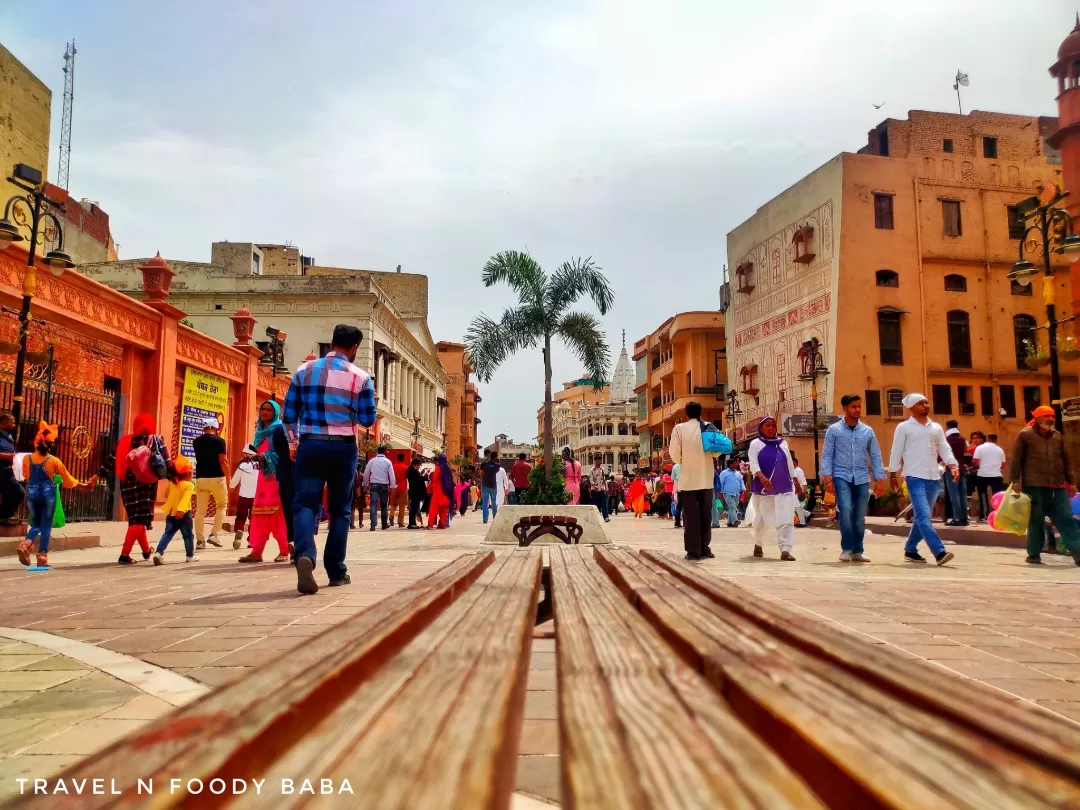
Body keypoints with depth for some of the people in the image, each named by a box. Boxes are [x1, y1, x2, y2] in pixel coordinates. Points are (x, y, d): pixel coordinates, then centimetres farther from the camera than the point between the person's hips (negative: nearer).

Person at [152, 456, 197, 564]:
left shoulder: (171, 483, 7)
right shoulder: (189, 485, -12)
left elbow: (166, 495, 21)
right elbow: (185, 499, -25)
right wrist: (181, 510, -34)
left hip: (171, 514, 5)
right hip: (184, 515, -5)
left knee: (167, 534, 4)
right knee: (188, 535, 9)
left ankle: (158, 553, -13)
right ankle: (190, 556, 18)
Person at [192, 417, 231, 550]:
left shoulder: (196, 442, 8)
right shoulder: (219, 441, -7)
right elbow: (223, 461, -11)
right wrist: (229, 477, -2)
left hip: (200, 478, 4)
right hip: (217, 478, -4)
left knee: (200, 510, 6)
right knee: (221, 506, 14)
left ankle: (200, 540, 5)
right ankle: (214, 535, 2)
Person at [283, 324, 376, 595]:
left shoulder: (304, 370, 5)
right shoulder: (360, 377, 0)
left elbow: (288, 415, 6)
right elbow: (367, 420, 2)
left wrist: (294, 441, 22)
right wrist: (374, 403, 22)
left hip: (310, 445, 1)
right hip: (343, 448, 0)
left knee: (304, 504, -2)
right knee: (340, 510, 10)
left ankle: (305, 556, -28)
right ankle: (336, 570, 14)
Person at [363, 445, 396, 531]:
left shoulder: (371, 461, 3)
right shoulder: (387, 461, -2)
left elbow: (366, 474, 6)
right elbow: (391, 475, -5)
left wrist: (366, 485, 17)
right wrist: (393, 486, -2)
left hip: (374, 485, 1)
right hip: (384, 485, -1)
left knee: (374, 505, -2)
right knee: (384, 505, 13)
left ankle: (373, 525, -13)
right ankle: (384, 525, 20)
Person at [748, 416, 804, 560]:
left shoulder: (782, 443, 11)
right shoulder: (755, 444, -1)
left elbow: (789, 464, 17)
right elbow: (753, 463, -14)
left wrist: (796, 482, 16)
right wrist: (762, 477, -31)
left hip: (784, 488, 3)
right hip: (763, 488, -2)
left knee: (786, 519, -11)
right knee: (762, 519, 9)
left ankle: (785, 550, -15)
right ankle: (757, 544, 34)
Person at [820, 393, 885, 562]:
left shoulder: (867, 431, 9)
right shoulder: (834, 430, 1)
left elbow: (875, 456, 11)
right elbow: (826, 455, -1)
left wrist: (879, 478, 3)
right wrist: (827, 478, -10)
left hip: (862, 479, 3)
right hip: (842, 477, -3)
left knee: (860, 517, 6)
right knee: (845, 510, -20)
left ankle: (857, 551, 17)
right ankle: (846, 549, -7)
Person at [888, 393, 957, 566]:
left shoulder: (936, 427, 14)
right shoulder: (904, 427, 0)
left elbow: (945, 449, 11)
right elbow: (896, 452, 0)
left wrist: (953, 466, -6)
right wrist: (893, 475, -1)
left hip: (933, 478, 6)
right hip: (915, 477, -5)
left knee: (922, 516, 10)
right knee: (923, 515, -15)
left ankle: (910, 550, 22)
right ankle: (939, 552, -20)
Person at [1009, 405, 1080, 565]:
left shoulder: (1057, 435, 15)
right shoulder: (1025, 434, 0)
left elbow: (1065, 460, 22)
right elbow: (1016, 459, -3)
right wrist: (1015, 480, -9)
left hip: (1057, 487, 4)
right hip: (1034, 486, -4)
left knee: (1066, 520, 1)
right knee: (1035, 521, 2)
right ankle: (1034, 554, 12)